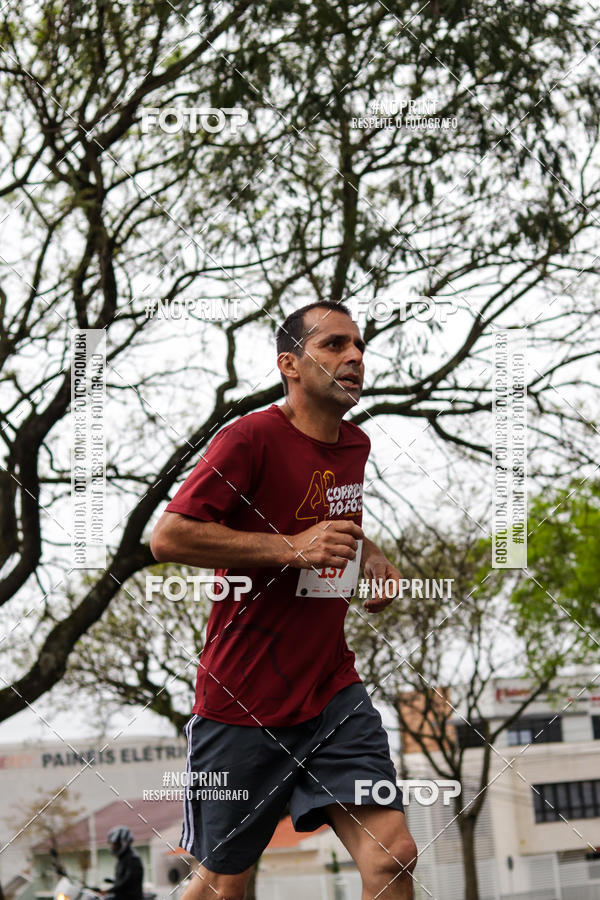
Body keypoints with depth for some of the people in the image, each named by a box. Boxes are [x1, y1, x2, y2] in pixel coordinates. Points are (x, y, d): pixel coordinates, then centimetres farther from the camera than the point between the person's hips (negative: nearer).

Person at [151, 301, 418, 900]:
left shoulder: (355, 446, 11)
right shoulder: (250, 439, -13)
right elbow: (167, 538, -21)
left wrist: (369, 555, 13)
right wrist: (292, 547, -24)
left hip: (332, 692, 5)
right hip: (242, 703, -5)